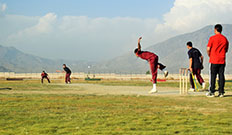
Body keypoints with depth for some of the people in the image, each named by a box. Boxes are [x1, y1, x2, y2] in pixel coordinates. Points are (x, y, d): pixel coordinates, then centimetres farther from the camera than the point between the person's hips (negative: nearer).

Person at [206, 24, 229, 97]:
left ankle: (211, 92, 1)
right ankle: (221, 92, 4)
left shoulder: (212, 38, -7)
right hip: (222, 60, 4)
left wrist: (209, 55, 8)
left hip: (214, 60, -4)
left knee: (213, 76, 0)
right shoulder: (225, 39, 8)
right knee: (221, 75, 5)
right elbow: (226, 50, 15)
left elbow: (208, 49, -9)